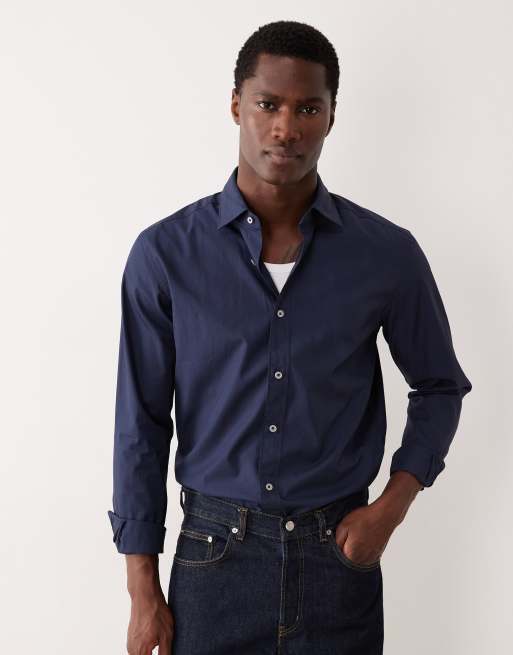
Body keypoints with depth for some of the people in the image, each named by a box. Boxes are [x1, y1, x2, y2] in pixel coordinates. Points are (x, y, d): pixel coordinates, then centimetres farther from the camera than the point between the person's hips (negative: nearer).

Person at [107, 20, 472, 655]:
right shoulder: (165, 253, -6)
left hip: (339, 554, 1)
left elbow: (439, 386, 10)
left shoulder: (387, 253, -4)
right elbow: (142, 424, -2)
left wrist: (391, 507, -3)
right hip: (214, 554, 0)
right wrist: (143, 591, -1)